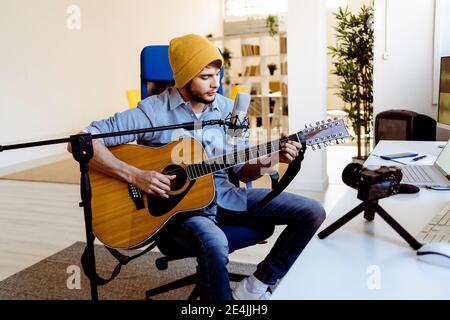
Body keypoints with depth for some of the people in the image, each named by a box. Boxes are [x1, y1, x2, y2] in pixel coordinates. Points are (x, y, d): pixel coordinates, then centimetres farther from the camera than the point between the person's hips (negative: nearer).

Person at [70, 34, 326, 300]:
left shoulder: (228, 110, 3)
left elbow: (243, 171, 9)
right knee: (214, 243, -41)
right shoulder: (153, 112, -13)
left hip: (225, 195, 6)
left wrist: (272, 159, -11)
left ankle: (256, 287, 5)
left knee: (313, 212, -2)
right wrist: (135, 176, -25)